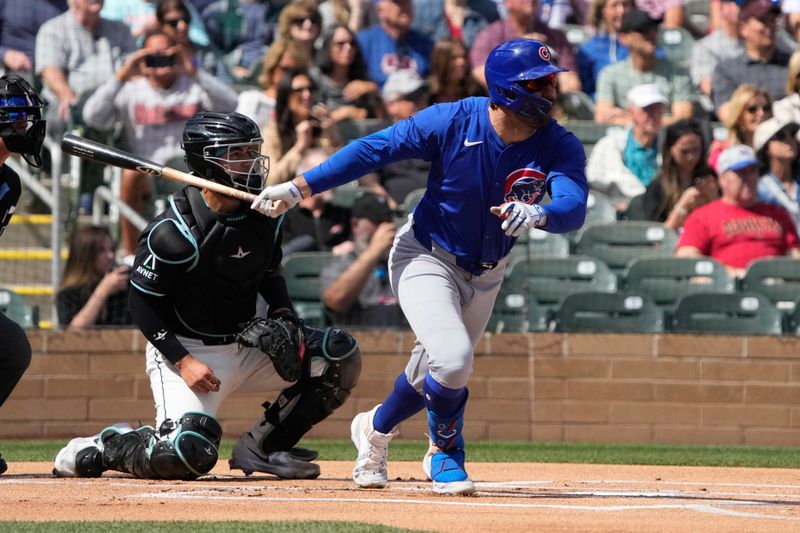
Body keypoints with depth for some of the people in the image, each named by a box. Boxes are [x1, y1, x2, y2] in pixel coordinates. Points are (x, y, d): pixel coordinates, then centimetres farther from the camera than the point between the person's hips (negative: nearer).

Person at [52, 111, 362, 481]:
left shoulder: (264, 218, 1)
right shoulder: (175, 231, -20)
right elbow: (142, 305, -14)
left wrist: (284, 315, -2)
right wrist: (183, 362, -21)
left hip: (247, 346, 7)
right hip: (185, 351, -7)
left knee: (340, 355, -6)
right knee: (188, 455, -28)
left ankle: (261, 448, 2)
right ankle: (105, 447, 4)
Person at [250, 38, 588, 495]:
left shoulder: (560, 146, -18)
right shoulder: (453, 122, -24)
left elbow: (574, 208, -33)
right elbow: (374, 150, -19)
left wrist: (537, 214, -56)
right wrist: (298, 189, -22)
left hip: (486, 273, 4)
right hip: (427, 257, -4)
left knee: (435, 375, 15)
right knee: (452, 359, -24)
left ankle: (376, 428, 46)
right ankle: (446, 452, 4)